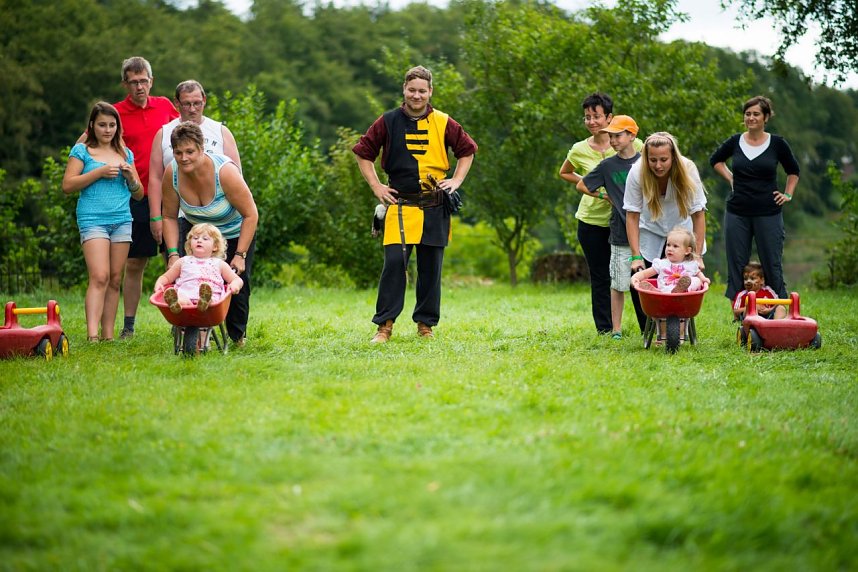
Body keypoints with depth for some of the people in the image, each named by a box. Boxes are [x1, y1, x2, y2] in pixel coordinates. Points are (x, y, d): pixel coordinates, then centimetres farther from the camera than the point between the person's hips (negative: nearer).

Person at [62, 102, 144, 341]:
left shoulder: (125, 153, 17)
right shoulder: (82, 150, 5)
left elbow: (139, 194, 18)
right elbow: (67, 185, -5)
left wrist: (130, 176, -2)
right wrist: (99, 172, -11)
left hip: (122, 220, 5)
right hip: (93, 220, -5)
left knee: (115, 280, 2)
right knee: (100, 277, -18)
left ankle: (108, 335, 5)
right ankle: (92, 335, -25)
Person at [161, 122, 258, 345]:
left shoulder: (224, 171, -35)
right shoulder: (171, 173, -23)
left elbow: (250, 214, -27)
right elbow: (169, 217, -9)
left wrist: (240, 255, -26)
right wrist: (173, 253, -19)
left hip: (236, 234, -3)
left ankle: (237, 336, 13)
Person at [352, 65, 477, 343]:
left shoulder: (443, 123, 5)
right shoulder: (388, 122, 2)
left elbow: (467, 150, 18)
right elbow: (363, 153, 10)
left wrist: (456, 180, 7)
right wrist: (375, 186, 3)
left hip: (435, 208, 2)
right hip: (400, 205, -2)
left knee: (430, 268, 6)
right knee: (394, 263, -11)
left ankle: (425, 325, 16)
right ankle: (384, 325, -5)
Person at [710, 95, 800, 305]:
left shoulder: (777, 144, -1)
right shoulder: (735, 142, 3)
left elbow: (793, 171, 16)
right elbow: (715, 160, 23)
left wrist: (788, 195, 5)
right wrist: (730, 178, 10)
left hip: (768, 214, -2)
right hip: (737, 213, 2)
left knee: (772, 265, 1)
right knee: (736, 265, 5)